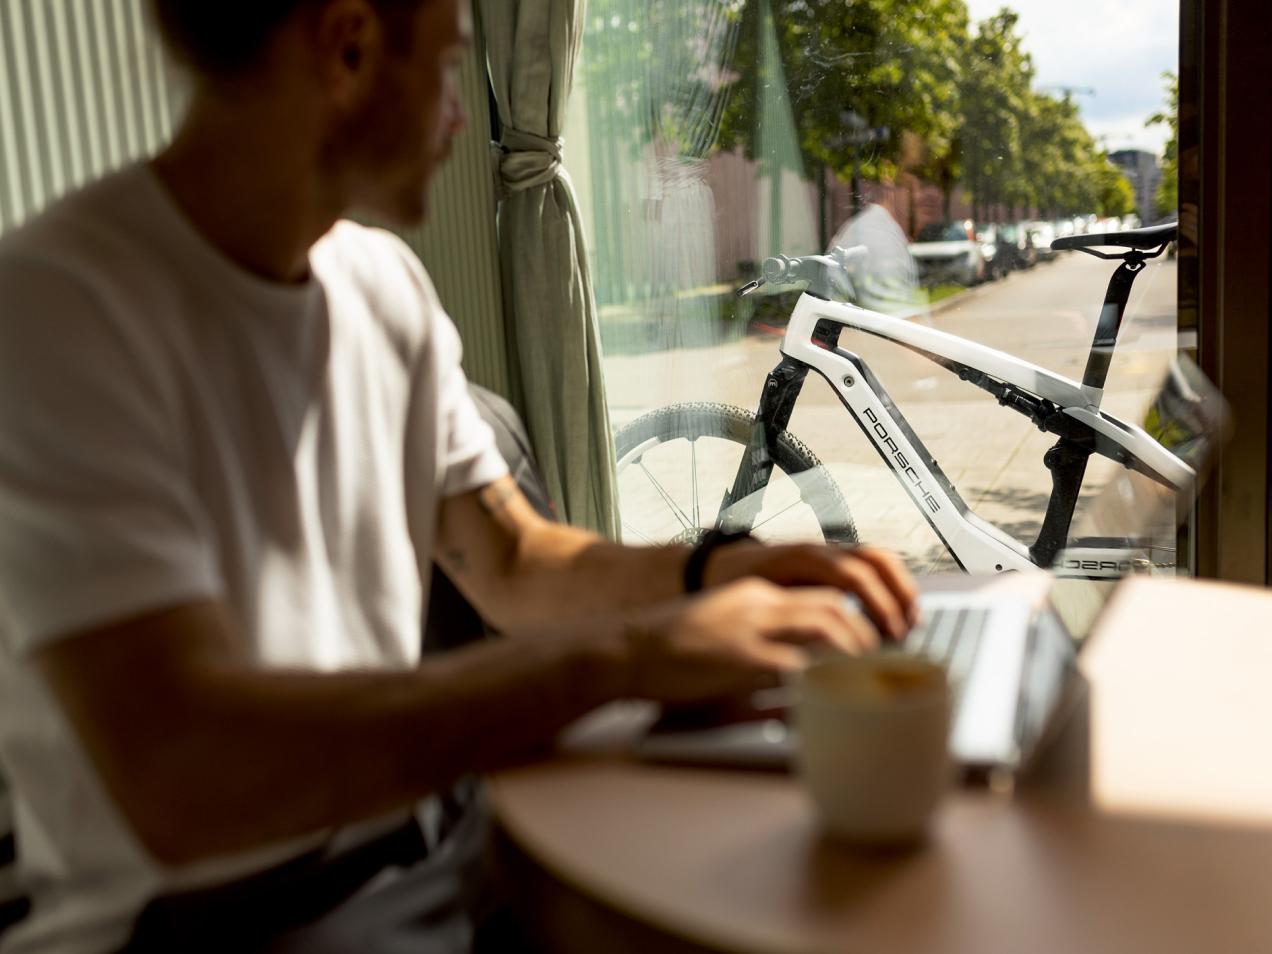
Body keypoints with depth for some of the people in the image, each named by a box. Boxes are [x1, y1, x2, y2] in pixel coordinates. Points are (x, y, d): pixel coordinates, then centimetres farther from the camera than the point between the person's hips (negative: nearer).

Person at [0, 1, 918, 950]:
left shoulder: (386, 280, 3)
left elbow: (514, 562, 8)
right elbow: (179, 779, -31)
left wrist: (719, 573, -10)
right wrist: (623, 655, -29)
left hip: (420, 831, 7)